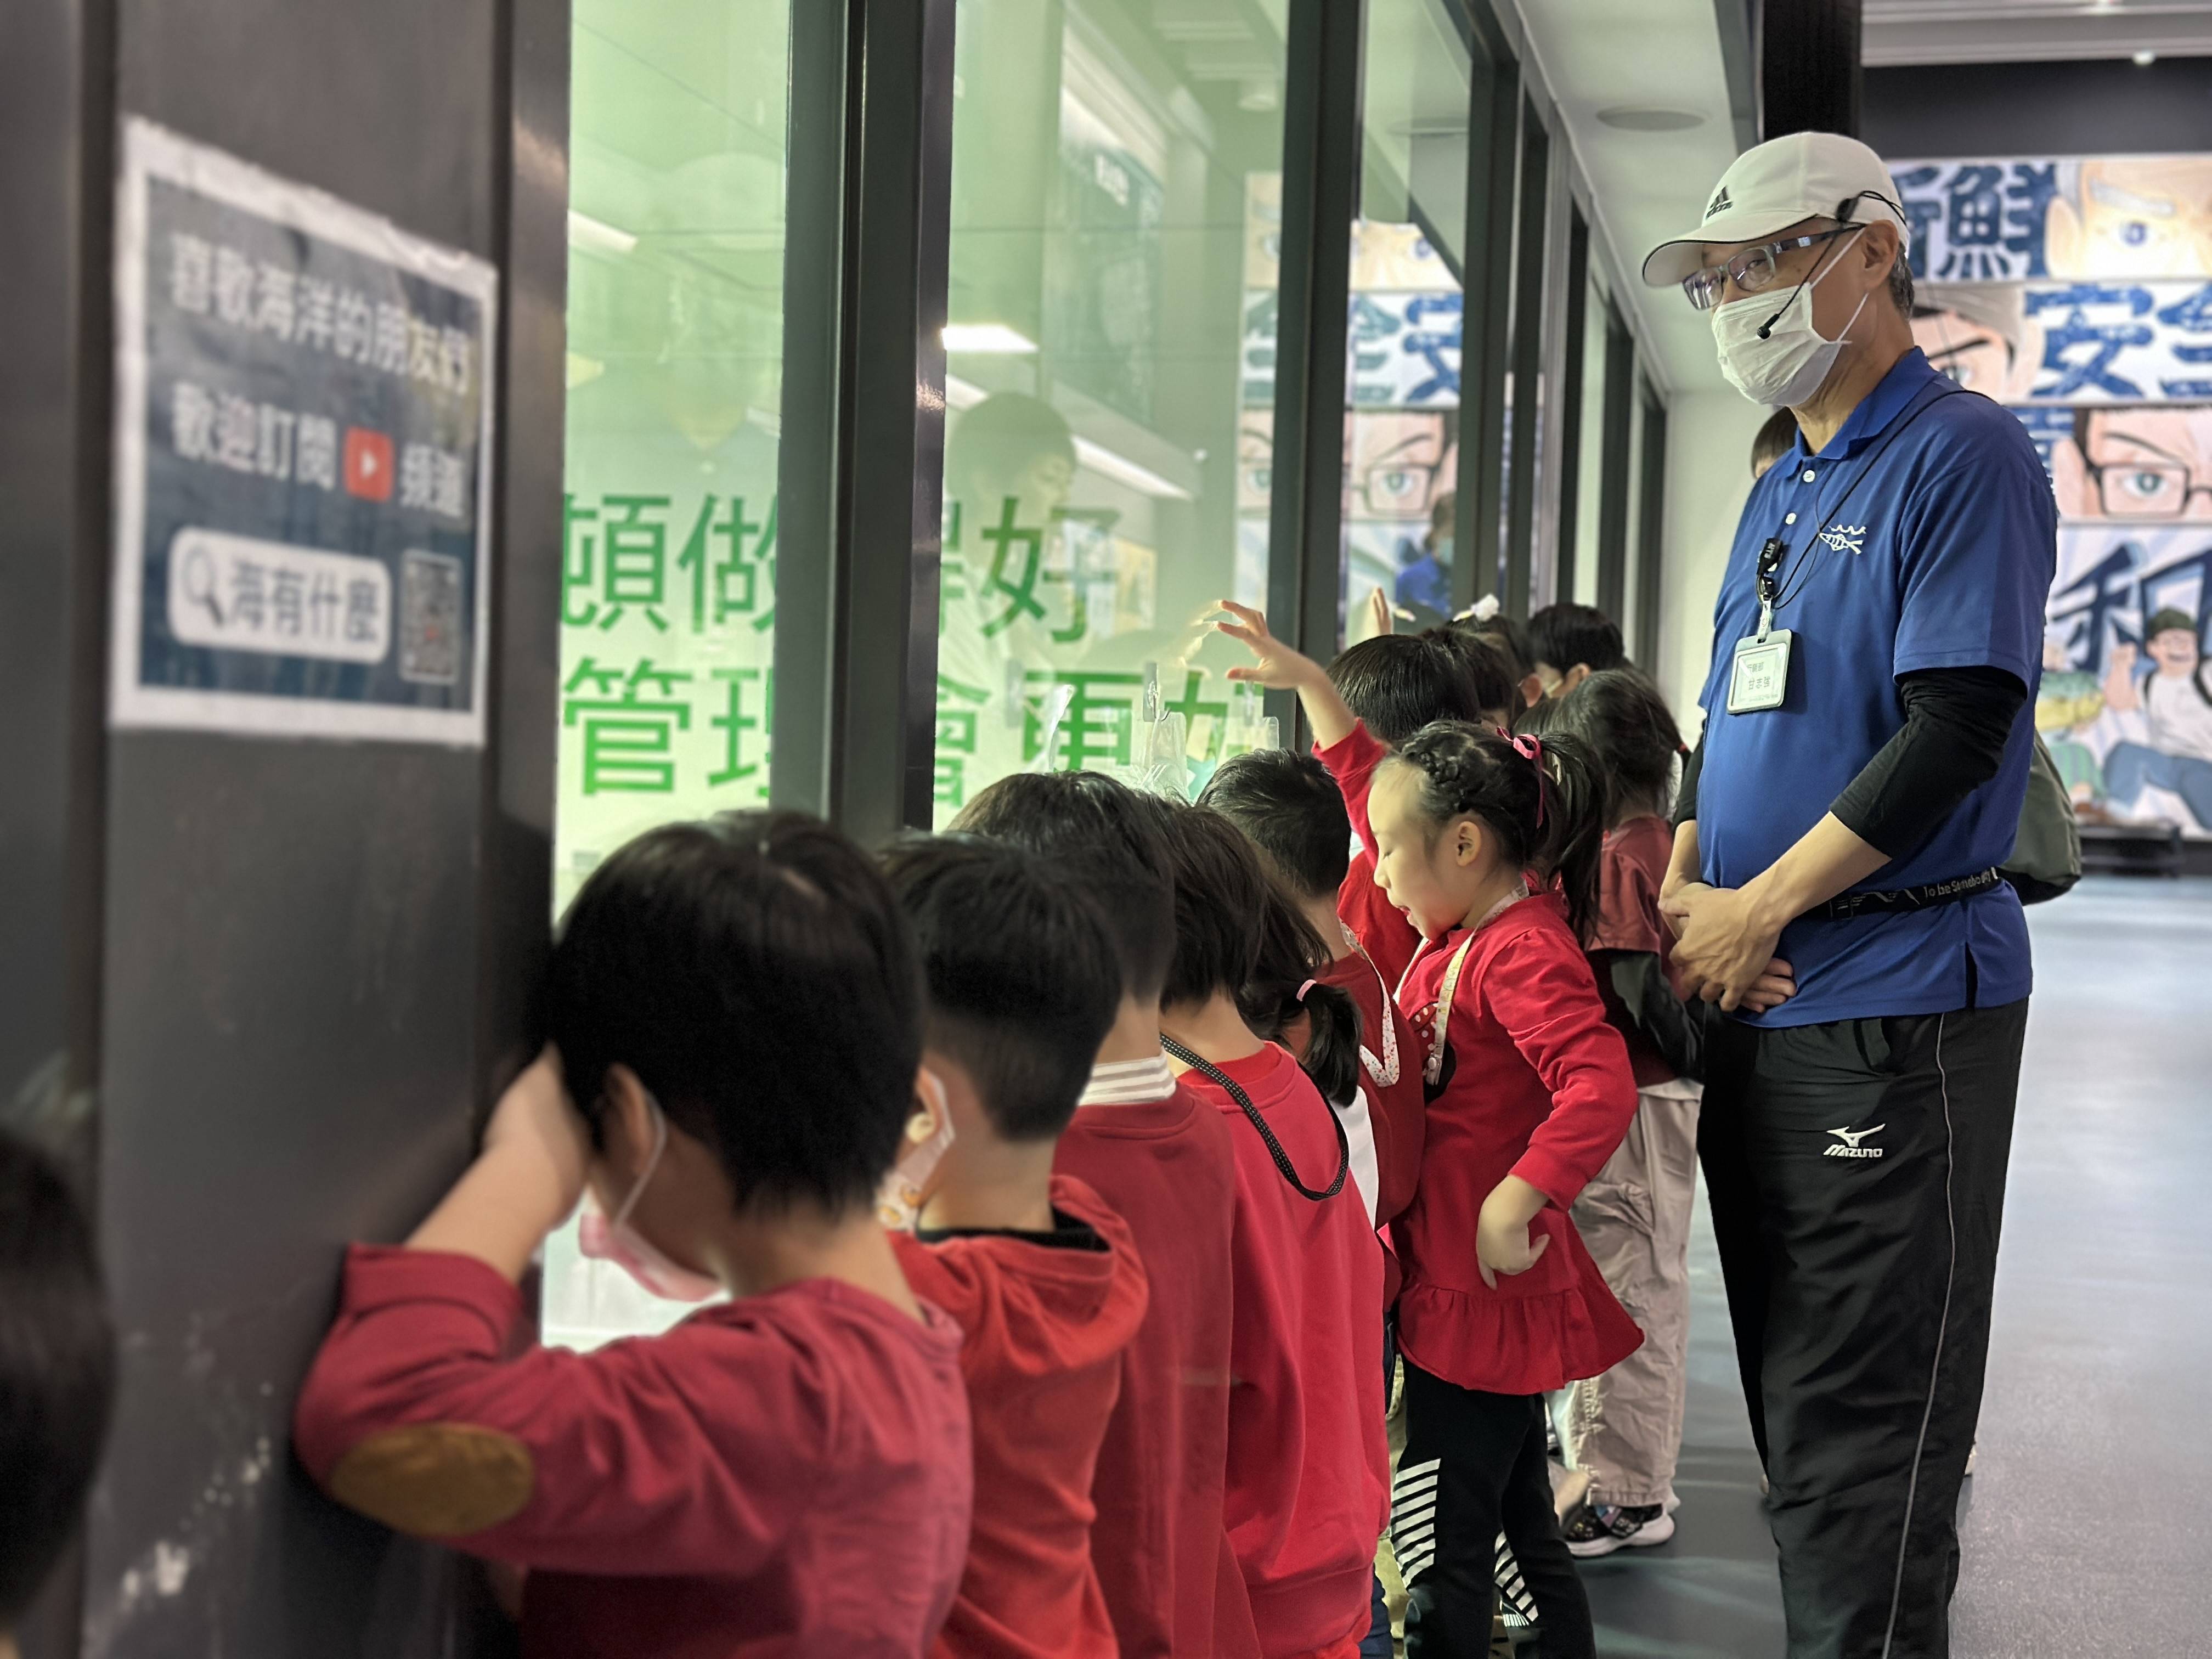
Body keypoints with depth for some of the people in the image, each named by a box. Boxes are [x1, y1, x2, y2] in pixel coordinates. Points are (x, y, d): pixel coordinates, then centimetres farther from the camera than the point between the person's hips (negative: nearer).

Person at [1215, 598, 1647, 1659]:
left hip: (1484, 1294, -10)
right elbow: (1374, 791, 19)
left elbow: (1602, 1087, -33)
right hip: (1457, 1288, 10)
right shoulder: (1462, 927, 8)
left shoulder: (1523, 954, -20)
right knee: (1521, 1525, 20)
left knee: (1443, 1549, -3)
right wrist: (1308, 684, 18)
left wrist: (1513, 1206, -33)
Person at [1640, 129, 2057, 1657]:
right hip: (1758, 1007, 8)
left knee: (1859, 1438, -5)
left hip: (1896, 1007, -8)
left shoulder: (1962, 454, -8)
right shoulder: (1781, 496, 17)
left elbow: (1957, 733, -17)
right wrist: (1675, 911, 4)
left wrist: (1755, 914, -14)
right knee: (1792, 1403, 14)